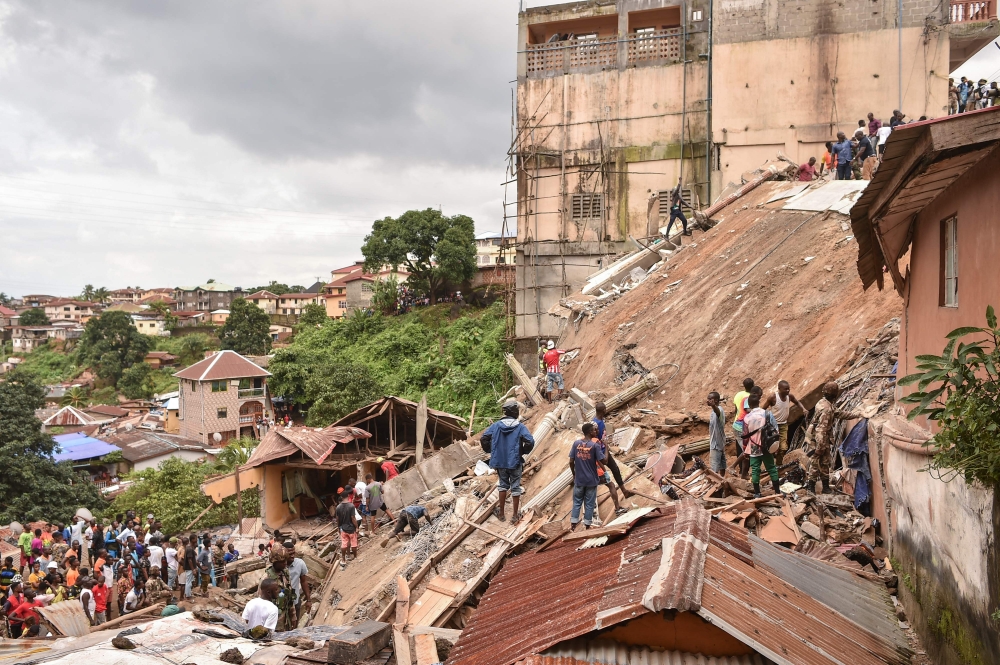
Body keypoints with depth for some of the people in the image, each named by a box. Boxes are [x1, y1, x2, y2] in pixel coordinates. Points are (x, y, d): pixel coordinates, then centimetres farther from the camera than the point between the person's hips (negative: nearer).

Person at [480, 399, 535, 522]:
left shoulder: (496, 425, -3)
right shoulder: (520, 427, -11)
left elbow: (483, 439, -5)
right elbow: (530, 442, -19)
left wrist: (491, 451, 9)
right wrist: (523, 451, -1)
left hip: (500, 461, 3)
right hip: (515, 462, -3)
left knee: (503, 485, 19)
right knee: (515, 487, 9)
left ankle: (501, 513, 24)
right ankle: (515, 515, 17)